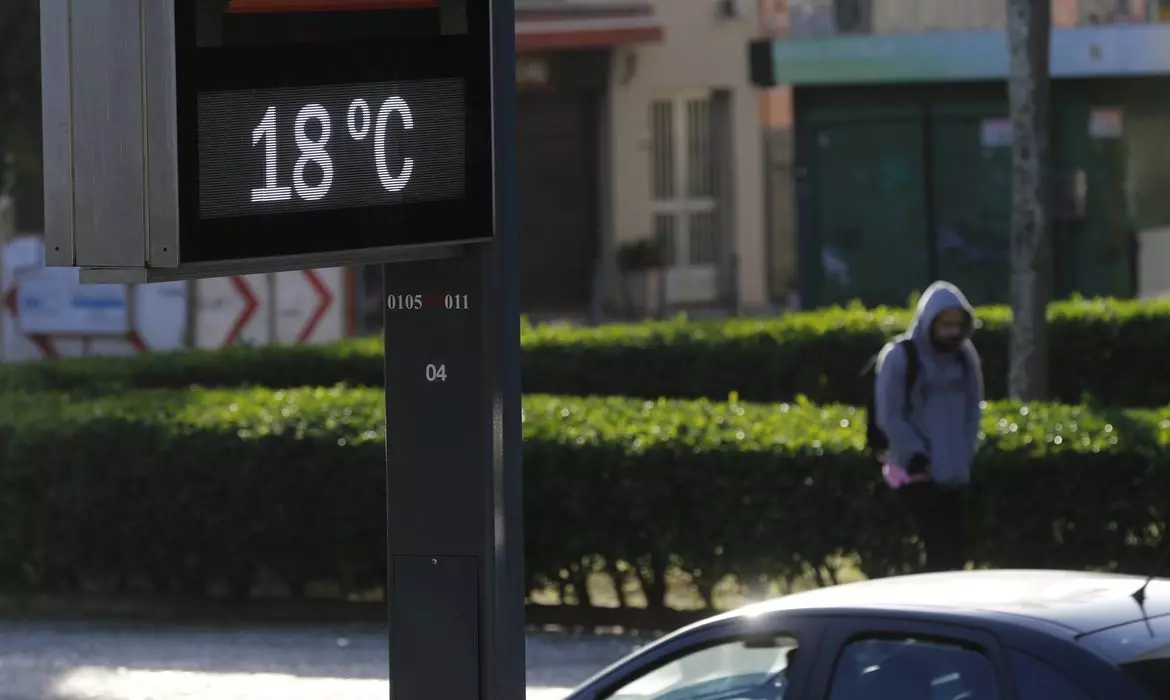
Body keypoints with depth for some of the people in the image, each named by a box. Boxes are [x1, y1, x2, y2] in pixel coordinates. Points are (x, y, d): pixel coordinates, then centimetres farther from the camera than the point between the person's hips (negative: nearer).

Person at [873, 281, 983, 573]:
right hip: (919, 472, -6)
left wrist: (966, 455, 4)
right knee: (938, 549, -13)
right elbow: (890, 417, -8)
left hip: (955, 473, 6)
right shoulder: (899, 357, -9)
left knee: (956, 550, 4)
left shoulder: (965, 357, 8)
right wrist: (917, 457, -12)